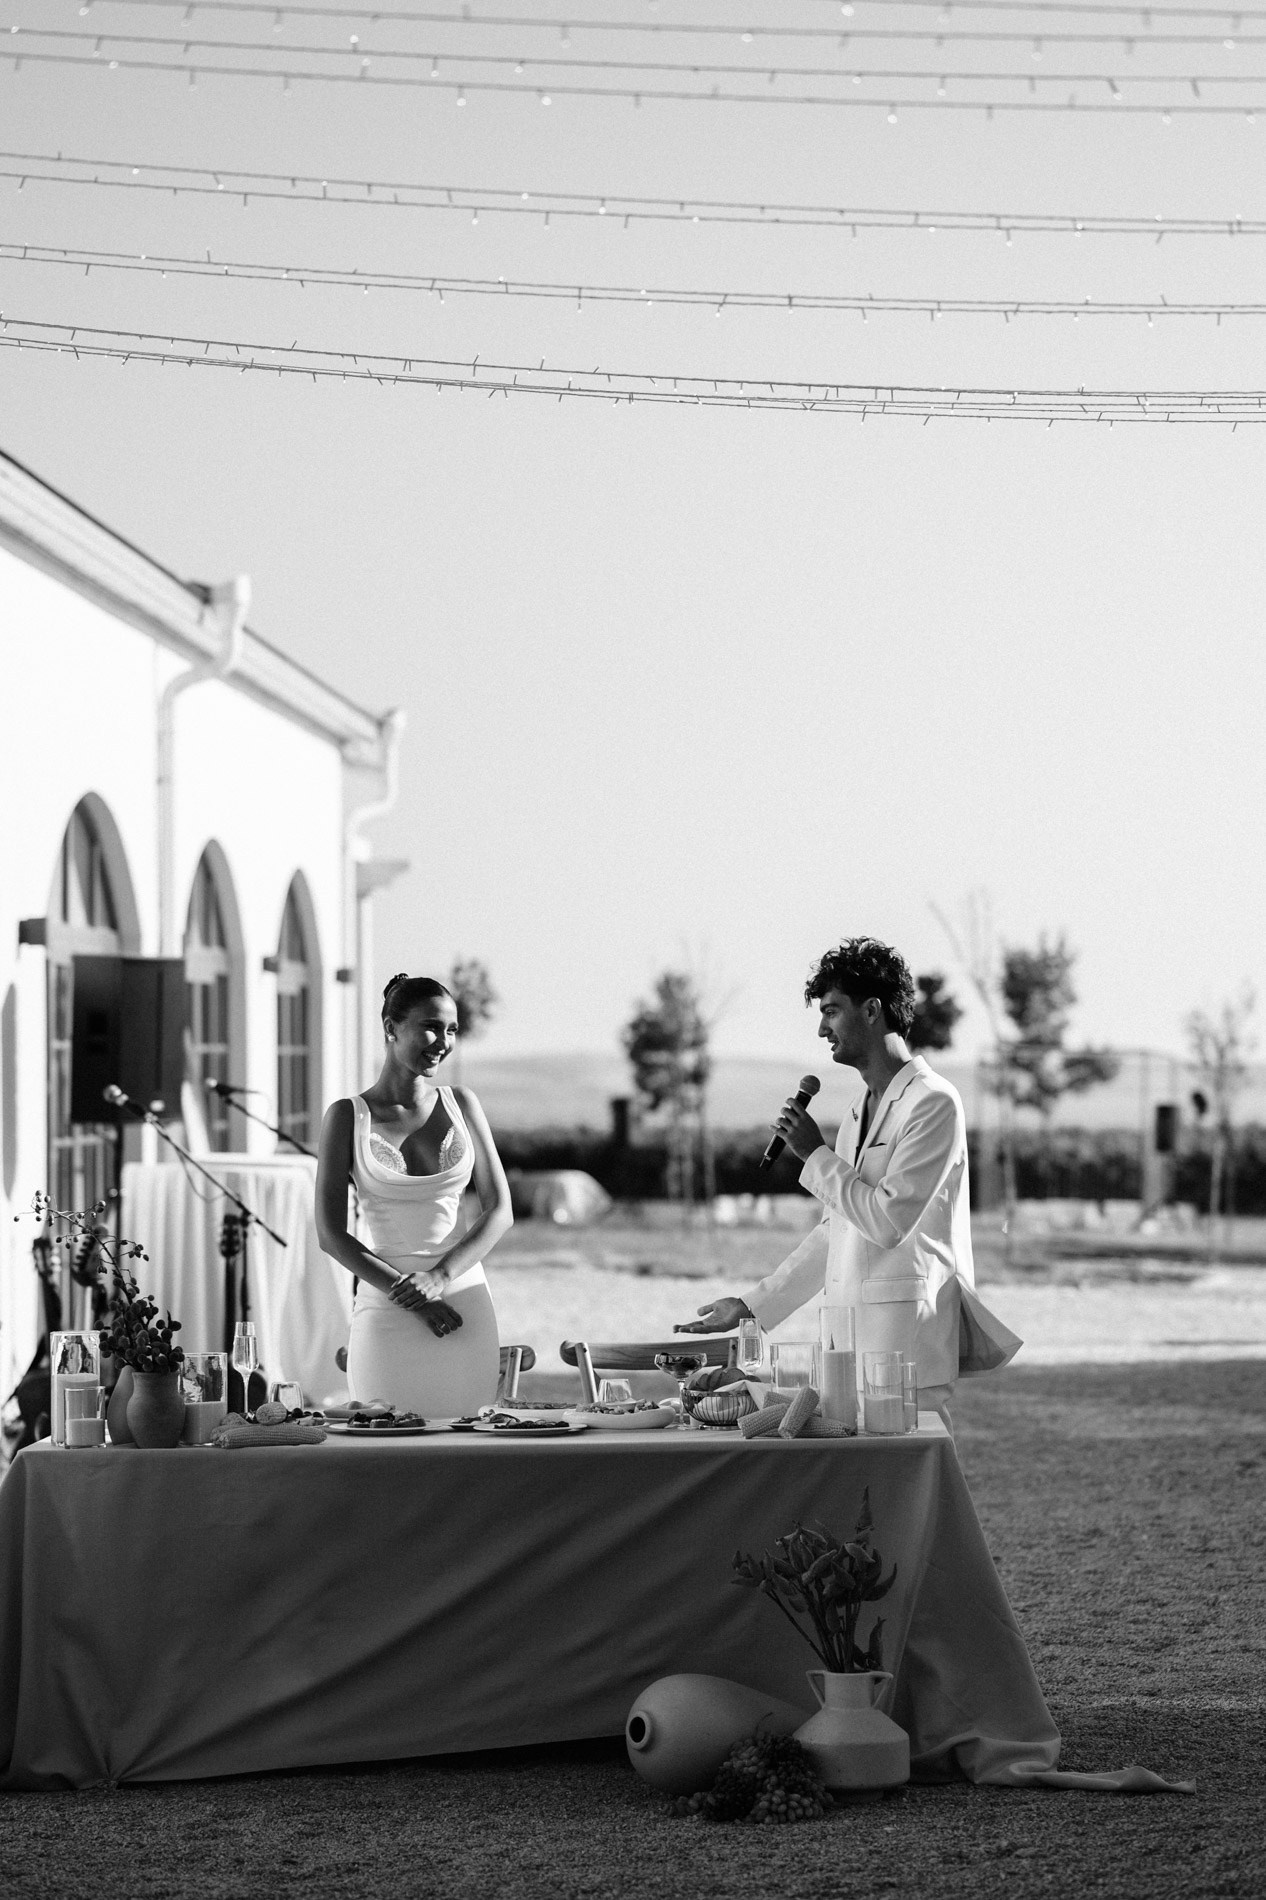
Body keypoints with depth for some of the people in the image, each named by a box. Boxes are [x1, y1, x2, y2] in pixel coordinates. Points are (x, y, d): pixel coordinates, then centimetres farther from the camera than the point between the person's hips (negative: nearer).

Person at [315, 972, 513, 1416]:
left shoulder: (461, 1105, 8)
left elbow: (499, 1211, 4)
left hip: (465, 1302, 2)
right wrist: (409, 1295, -12)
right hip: (387, 1310, -2)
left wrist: (440, 1277, -12)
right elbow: (330, 1234, -3)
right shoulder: (348, 1117, 0)